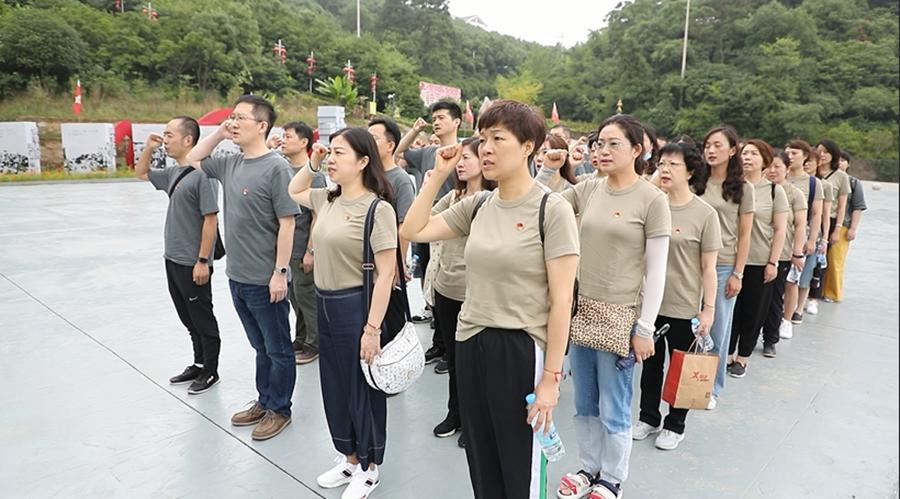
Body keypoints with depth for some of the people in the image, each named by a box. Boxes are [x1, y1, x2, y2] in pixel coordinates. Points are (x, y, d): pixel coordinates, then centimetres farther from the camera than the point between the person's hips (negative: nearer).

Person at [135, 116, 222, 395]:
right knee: (188, 318, 18)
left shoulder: (201, 173, -18)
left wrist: (202, 261, -19)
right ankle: (199, 364, 33)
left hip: (192, 264, -9)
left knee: (202, 319, 5)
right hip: (173, 260, 9)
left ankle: (210, 372, 19)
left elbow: (211, 220, -20)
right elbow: (141, 173, 27)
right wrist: (149, 149, 9)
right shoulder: (173, 173, 8)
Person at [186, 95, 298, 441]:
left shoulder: (276, 166, -15)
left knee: (278, 349, 10)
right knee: (261, 347, 21)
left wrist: (280, 272, -18)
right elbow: (192, 160, 24)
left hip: (265, 280, -7)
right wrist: (218, 134, 9)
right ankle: (264, 401, 36)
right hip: (237, 276, 7)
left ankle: (279, 409, 24)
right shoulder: (231, 164, 7)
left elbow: (287, 223, -17)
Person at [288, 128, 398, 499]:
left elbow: (386, 273, -19)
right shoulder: (327, 200, 5)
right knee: (335, 387, 19)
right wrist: (312, 164, 9)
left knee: (362, 390, 9)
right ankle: (349, 458, 39)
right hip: (324, 304, 8)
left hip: (357, 307, -8)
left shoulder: (377, 208, -17)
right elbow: (293, 191, 27)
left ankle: (369, 468, 30)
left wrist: (373, 328, -22)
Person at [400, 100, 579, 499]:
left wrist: (551, 376, -14)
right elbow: (412, 231, 5)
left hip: (522, 350, -5)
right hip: (471, 346, 6)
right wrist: (438, 175, 0)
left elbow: (562, 301, -13)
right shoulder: (477, 206, 5)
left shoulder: (552, 210, -12)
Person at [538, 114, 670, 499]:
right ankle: (589, 468, 39)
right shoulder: (587, 190, 3)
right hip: (582, 309, 5)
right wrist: (547, 170, -6)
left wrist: (645, 327, -10)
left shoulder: (652, 199, -9)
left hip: (620, 315, -5)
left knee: (614, 409, 9)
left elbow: (656, 271, -9)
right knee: (584, 403, 18)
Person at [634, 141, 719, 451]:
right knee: (651, 364, 16)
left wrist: (708, 308, -8)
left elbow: (708, 268, -7)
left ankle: (675, 425, 31)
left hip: (684, 306, -3)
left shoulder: (704, 214, -9)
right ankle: (649, 418, 34)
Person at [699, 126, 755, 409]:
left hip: (724, 266, -2)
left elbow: (744, 235, 0)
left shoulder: (743, 188, 0)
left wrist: (737, 274, -5)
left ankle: (712, 387, 22)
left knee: (718, 329, 7)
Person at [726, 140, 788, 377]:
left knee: (753, 312, 9)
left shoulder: (774, 190, -2)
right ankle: (727, 354, 23)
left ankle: (743, 357, 24)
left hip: (760, 262, -1)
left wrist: (773, 263, -6)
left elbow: (780, 230, -1)